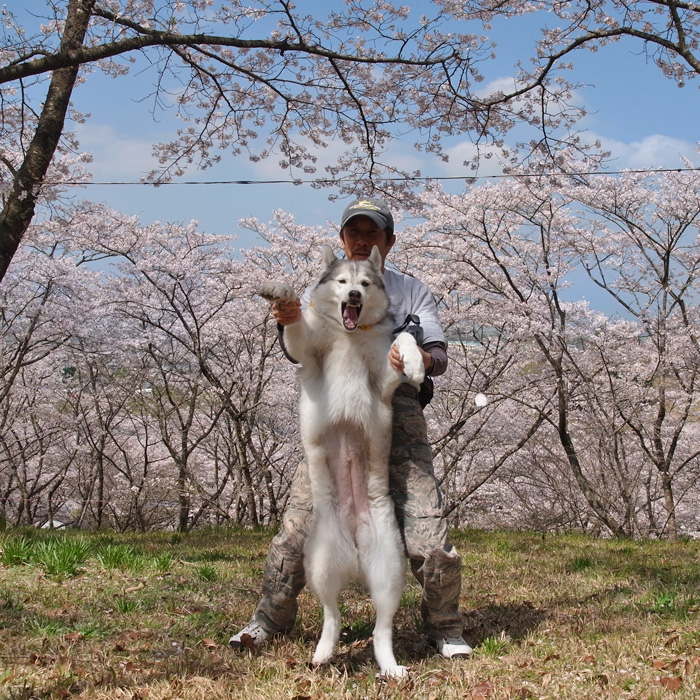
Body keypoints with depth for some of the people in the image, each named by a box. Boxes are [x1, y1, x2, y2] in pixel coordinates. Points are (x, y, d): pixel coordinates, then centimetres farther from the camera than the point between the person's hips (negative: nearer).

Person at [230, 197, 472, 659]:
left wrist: (421, 359, -21)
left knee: (427, 535, -9)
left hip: (397, 415, -1)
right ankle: (271, 620, 15)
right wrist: (292, 323, -24)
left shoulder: (411, 291, 18)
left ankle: (445, 629, 11)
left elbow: (439, 355, 6)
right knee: (299, 525, -4)